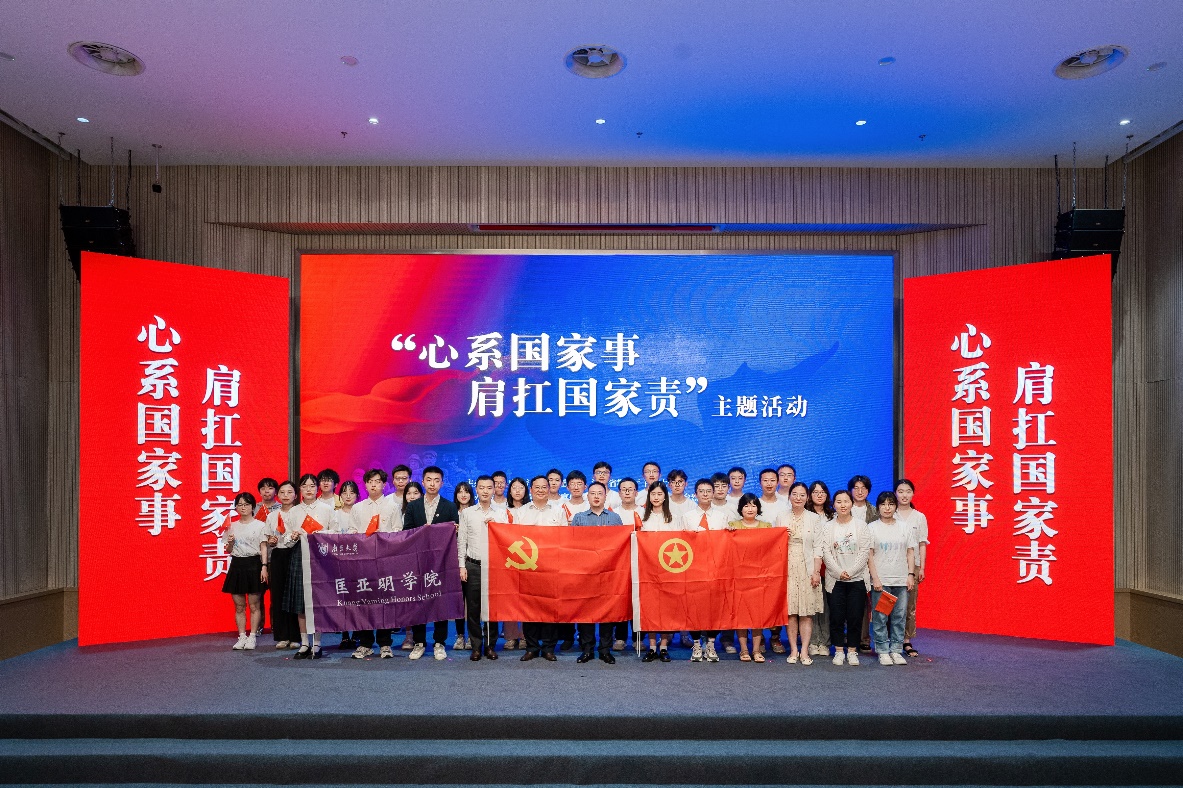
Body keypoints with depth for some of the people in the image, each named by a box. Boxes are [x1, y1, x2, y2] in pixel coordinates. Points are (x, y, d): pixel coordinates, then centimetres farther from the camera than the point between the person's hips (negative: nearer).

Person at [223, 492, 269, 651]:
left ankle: (252, 637, 8)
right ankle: (242, 637, 15)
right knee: (239, 606, 7)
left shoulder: (260, 525, 0)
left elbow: (263, 548, -2)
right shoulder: (232, 527, 10)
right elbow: (228, 550, 15)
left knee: (254, 605, 0)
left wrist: (264, 567, -10)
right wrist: (230, 542, -7)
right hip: (237, 565, 4)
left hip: (253, 564, -3)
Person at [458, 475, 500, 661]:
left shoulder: (501, 514, 7)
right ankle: (476, 647, 13)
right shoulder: (467, 512, 8)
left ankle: (490, 646, 15)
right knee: (473, 608, 3)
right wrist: (462, 566, 1)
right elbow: (461, 541, 7)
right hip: (473, 565, 0)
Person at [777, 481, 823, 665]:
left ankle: (804, 651, 3)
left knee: (807, 612, -2)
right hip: (787, 569, 1)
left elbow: (818, 547, 0)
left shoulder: (814, 519, 6)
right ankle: (793, 650, 8)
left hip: (807, 569, -1)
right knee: (790, 610, 0)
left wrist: (816, 572, -6)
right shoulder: (782, 519, 10)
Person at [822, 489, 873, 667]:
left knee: (855, 617, 1)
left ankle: (852, 651, 14)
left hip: (857, 578, 0)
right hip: (835, 579, 1)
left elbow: (865, 552, -4)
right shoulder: (827, 527, 5)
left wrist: (850, 571, -12)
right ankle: (839, 651, 13)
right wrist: (839, 572, -12)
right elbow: (825, 553, -1)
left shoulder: (861, 526, 2)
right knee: (836, 616, 1)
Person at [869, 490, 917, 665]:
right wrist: (875, 578, -8)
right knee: (880, 617, -2)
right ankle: (883, 651, 7)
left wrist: (911, 574, 1)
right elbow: (869, 555, -2)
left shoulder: (905, 528, 9)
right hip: (880, 580, -2)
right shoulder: (872, 528, 1)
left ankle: (896, 650, 14)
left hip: (901, 580, 2)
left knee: (899, 616, 4)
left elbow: (910, 552, 10)